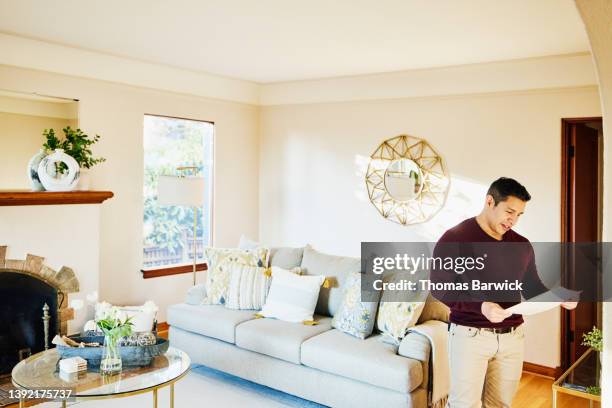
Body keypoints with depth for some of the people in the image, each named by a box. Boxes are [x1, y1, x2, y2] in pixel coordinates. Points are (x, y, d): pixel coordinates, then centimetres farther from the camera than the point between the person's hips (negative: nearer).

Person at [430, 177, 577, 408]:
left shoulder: (522, 245, 9)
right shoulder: (454, 239, -10)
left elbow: (532, 287, 17)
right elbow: (440, 288, -14)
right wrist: (481, 306, -26)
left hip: (512, 336, 6)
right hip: (470, 334, -5)